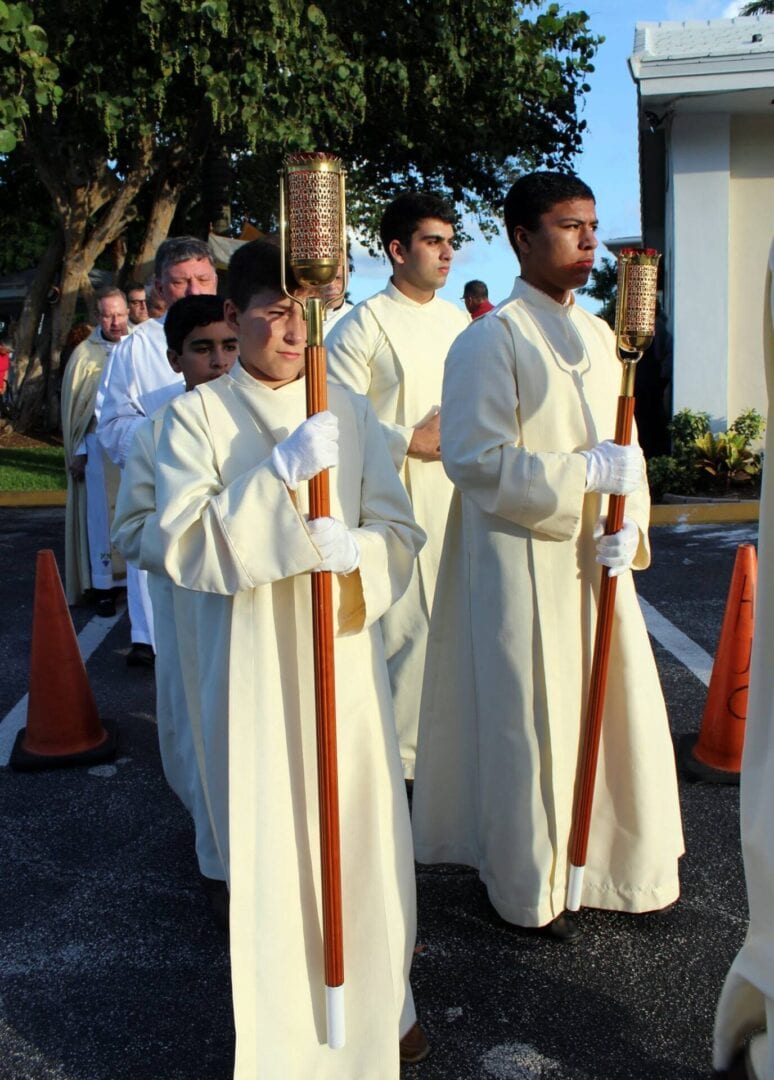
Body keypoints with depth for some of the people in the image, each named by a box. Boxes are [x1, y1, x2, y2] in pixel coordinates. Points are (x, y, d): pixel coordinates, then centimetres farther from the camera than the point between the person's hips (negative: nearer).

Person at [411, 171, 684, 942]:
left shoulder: (598, 335, 12)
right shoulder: (490, 340, -10)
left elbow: (622, 445, 12)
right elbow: (475, 459, -18)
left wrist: (629, 525, -5)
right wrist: (585, 473, -21)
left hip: (595, 562, 7)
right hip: (522, 566, -7)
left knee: (615, 714, 13)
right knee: (528, 726, 5)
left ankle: (607, 868, 34)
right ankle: (529, 890, 26)